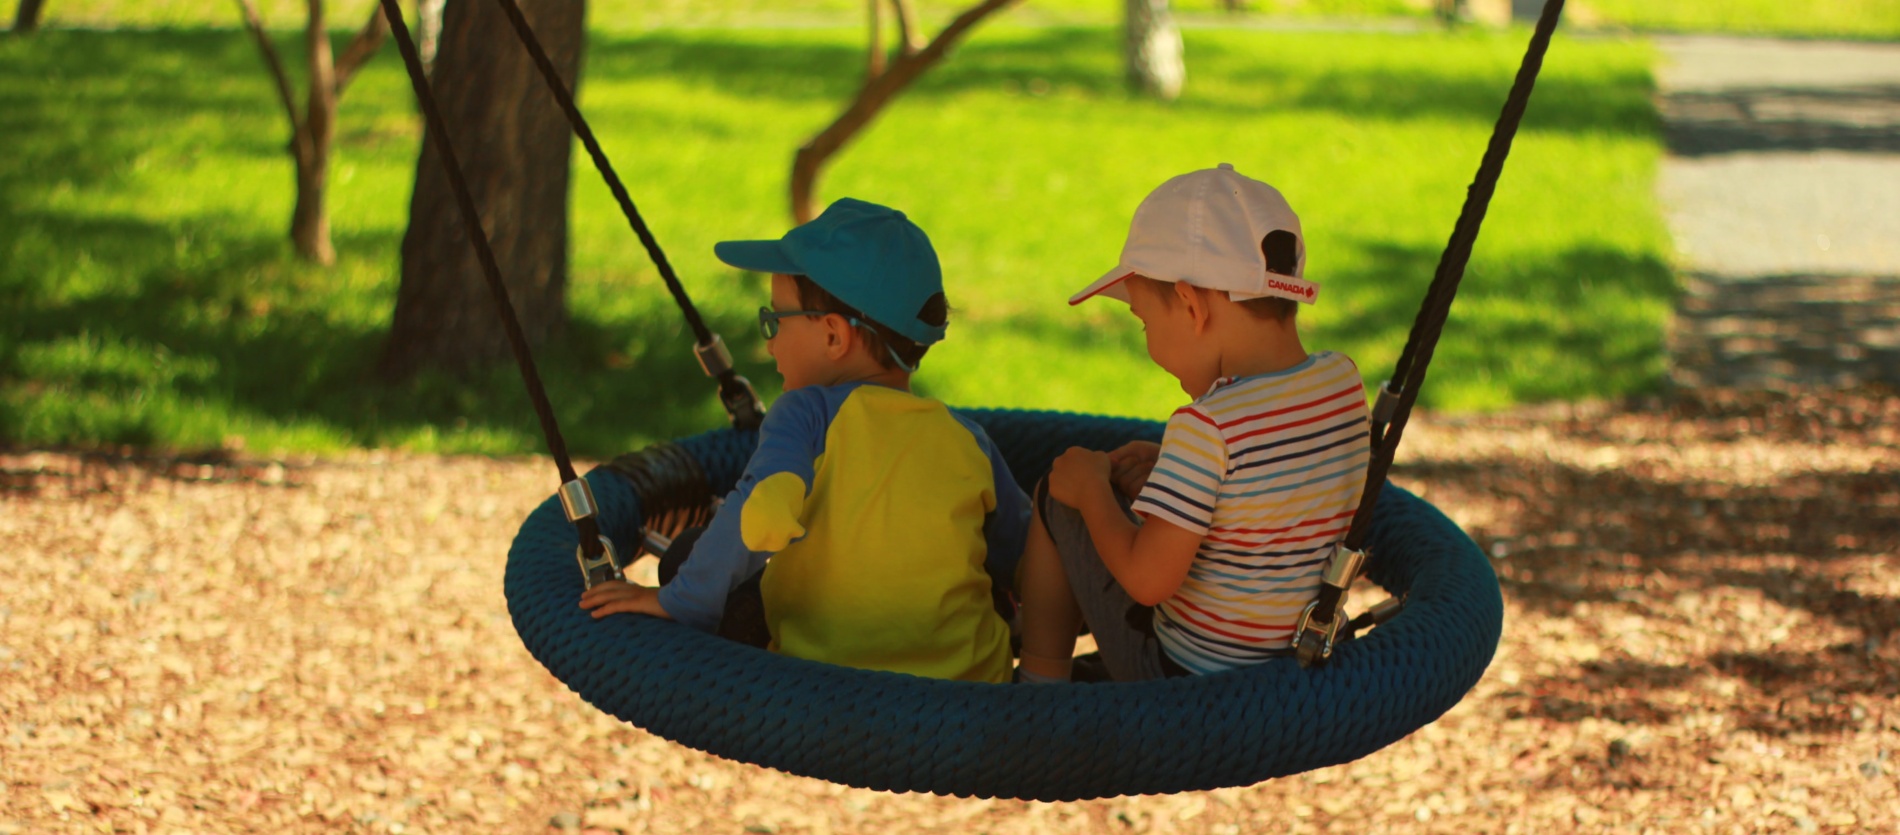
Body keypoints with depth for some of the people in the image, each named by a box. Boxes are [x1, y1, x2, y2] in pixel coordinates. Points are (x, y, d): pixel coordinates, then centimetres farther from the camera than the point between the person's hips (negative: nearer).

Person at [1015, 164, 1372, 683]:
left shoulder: (1208, 426, -27)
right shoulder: (1345, 382, -4)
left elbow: (1148, 578, -25)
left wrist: (1091, 489, -8)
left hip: (1182, 677, -7)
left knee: (1056, 497, 10)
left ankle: (1040, 677, 18)